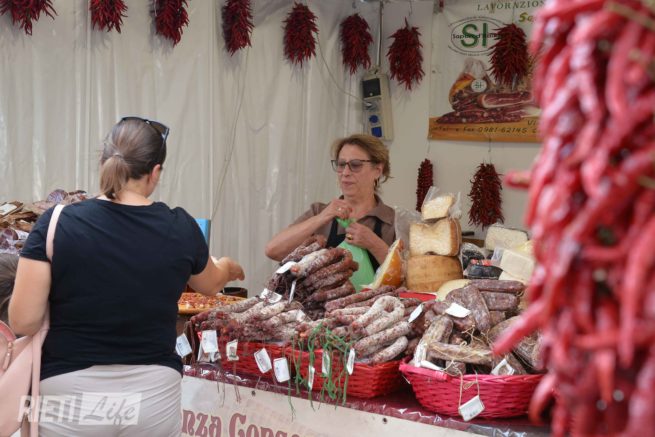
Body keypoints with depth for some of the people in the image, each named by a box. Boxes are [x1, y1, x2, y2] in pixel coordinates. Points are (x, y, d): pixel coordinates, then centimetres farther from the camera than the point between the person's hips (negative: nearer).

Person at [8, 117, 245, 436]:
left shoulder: (57, 224, -12)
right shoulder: (180, 228, -5)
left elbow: (23, 321, -12)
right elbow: (211, 284, 16)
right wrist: (227, 267, 38)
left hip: (71, 397, -1)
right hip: (153, 396, 2)